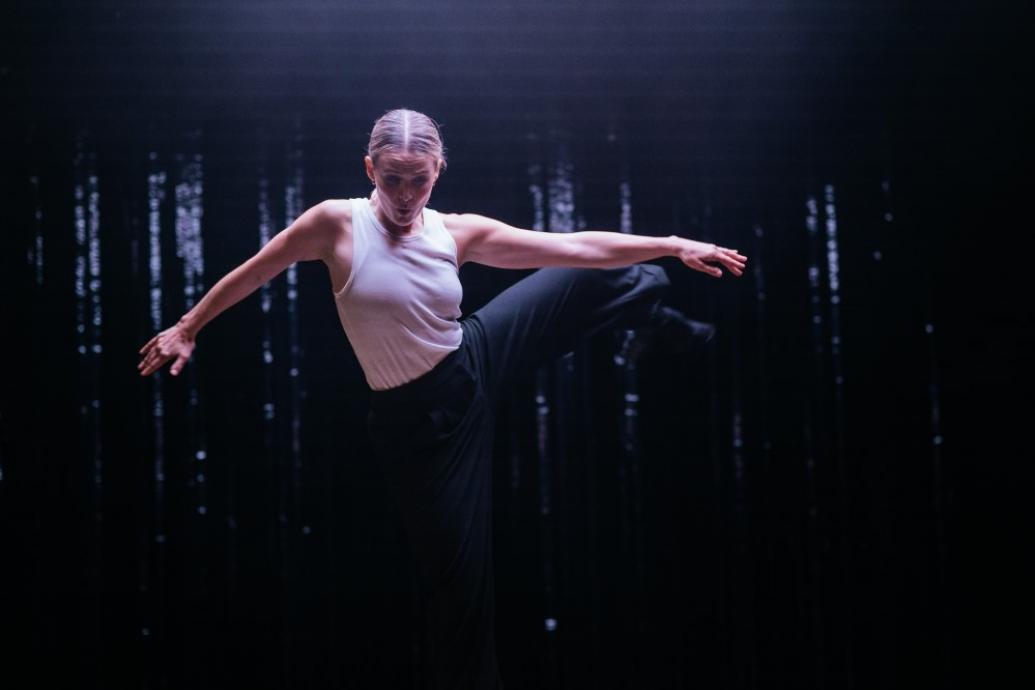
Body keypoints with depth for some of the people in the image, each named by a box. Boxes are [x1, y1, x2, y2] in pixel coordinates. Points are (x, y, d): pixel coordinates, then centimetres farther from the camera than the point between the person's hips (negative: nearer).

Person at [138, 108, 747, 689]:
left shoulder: (459, 234, -7)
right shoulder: (338, 223, -17)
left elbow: (579, 246, -3)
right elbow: (251, 273, -3)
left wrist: (675, 246, -4)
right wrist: (187, 328, 3)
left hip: (478, 363, 4)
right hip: (417, 415, -4)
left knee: (596, 279, 15)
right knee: (459, 567, 2)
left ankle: (670, 321, 50)